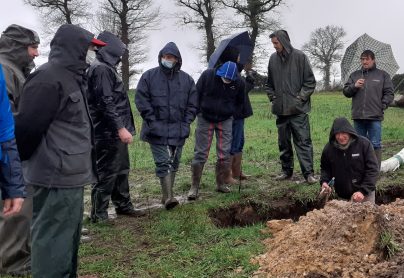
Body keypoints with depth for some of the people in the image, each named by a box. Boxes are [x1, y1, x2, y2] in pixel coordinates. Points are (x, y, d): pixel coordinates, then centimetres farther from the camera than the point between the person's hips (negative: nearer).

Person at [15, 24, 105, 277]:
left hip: (70, 175, 10)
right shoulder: (48, 78, -17)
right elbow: (28, 127, -19)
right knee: (54, 242, -2)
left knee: (69, 238, 19)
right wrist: (21, 162, -4)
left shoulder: (71, 77, 16)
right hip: (57, 177, -10)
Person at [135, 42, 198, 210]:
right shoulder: (149, 76, -1)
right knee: (163, 163, -10)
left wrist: (186, 123, 0)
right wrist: (152, 121, -10)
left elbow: (192, 103, 9)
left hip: (178, 130, 4)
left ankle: (167, 195, 22)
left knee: (174, 164, 10)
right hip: (157, 130, -3)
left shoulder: (186, 79, 6)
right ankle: (168, 197, -11)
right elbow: (141, 100, -3)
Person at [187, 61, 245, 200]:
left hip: (225, 120, 2)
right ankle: (194, 187, 4)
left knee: (224, 154, 2)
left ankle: (221, 183, 18)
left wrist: (231, 112, 6)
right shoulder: (207, 75, -16)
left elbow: (239, 102, 10)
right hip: (205, 118, -2)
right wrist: (198, 111, -2)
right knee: (200, 153, -2)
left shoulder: (238, 82, -9)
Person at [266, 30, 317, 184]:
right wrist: (273, 98, 7)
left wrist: (301, 97, -10)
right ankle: (287, 171, 22)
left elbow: (310, 81, -3)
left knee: (303, 141, -5)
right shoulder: (273, 58, 7)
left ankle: (308, 173, -3)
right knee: (283, 143, 11)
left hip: (298, 110, -5)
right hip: (280, 109, 5)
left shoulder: (299, 56, -5)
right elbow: (269, 83, 19)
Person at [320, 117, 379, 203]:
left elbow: (372, 169, -13)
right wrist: (324, 181, -8)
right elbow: (325, 169, 12)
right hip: (342, 196, 3)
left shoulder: (364, 144, -13)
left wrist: (363, 191, -20)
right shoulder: (329, 148, -5)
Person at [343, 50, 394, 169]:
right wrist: (354, 86, -8)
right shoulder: (354, 75, 14)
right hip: (358, 116, 3)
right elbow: (345, 92, 10)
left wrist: (383, 106, -7)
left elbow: (389, 93, 5)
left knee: (375, 144, -2)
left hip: (375, 116, -3)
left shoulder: (382, 75, 7)